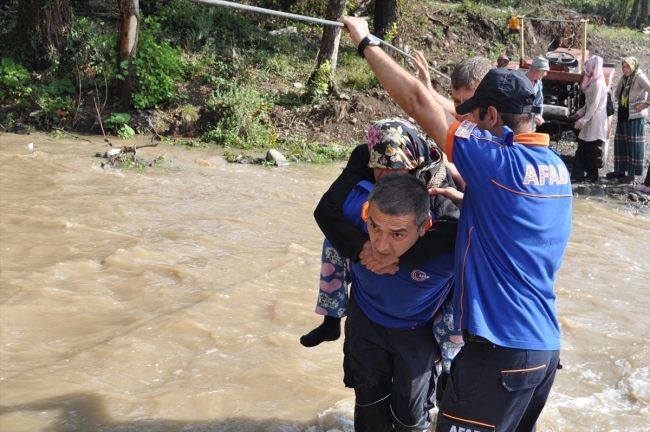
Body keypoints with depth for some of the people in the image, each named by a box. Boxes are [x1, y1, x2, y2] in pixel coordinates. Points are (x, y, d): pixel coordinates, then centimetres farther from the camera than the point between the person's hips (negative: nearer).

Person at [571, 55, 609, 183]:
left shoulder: (598, 83, -16)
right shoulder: (592, 82, 12)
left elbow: (595, 105, -20)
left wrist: (583, 120, -19)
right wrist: (580, 112, 15)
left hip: (595, 120, -9)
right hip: (590, 119, 9)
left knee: (590, 149, 1)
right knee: (581, 147, 6)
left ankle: (592, 175, 13)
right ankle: (577, 175, 6)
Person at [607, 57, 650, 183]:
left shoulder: (640, 78, -12)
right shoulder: (624, 78, 12)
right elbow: (617, 92, 28)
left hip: (635, 116, -8)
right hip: (623, 115, 8)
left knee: (634, 144, -2)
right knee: (620, 142, 10)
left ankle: (632, 172, 3)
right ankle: (620, 170, 19)